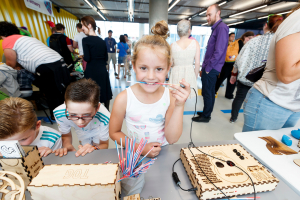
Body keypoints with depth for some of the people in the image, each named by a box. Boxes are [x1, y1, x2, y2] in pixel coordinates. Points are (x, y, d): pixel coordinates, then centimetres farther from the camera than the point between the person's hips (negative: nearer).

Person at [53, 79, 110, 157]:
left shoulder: (104, 118, -44)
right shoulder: (59, 114, -36)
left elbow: (104, 144, -25)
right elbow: (66, 136, -14)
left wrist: (94, 148, -47)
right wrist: (68, 146, -36)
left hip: (98, 132, -1)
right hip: (82, 133, 2)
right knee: (84, 154, 20)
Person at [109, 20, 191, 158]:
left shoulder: (171, 97, -11)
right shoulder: (124, 99, -14)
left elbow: (172, 139, -10)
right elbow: (114, 132, -3)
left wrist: (179, 106, -20)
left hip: (164, 156, 1)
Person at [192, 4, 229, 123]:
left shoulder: (222, 28, -10)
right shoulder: (215, 28, 19)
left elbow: (218, 51, -20)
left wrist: (208, 68, -14)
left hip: (211, 69, -9)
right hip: (208, 68, 9)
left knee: (208, 93, 1)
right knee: (207, 93, 16)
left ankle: (205, 116, 16)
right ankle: (206, 112, 30)